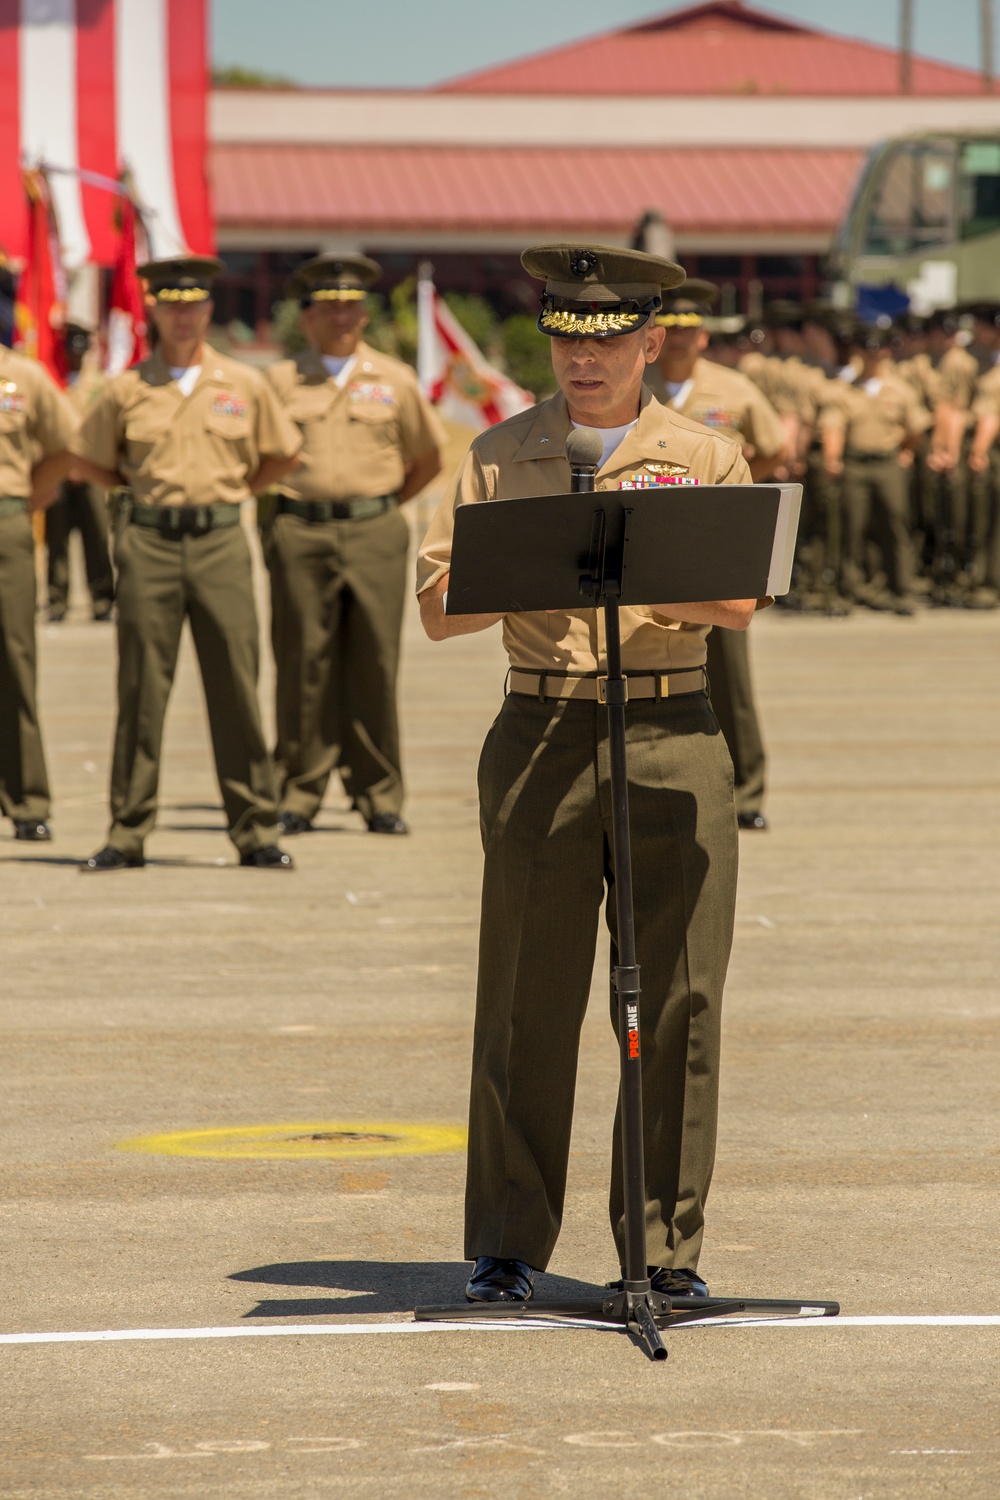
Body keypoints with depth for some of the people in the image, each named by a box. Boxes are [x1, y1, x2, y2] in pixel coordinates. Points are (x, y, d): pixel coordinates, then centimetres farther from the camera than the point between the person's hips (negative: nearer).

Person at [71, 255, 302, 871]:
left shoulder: (245, 385, 6)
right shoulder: (126, 390, 4)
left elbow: (282, 455, 19)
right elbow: (92, 462, 16)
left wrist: (233, 490, 12)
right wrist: (148, 491, 11)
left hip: (219, 541, 0)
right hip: (148, 543, 0)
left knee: (236, 687, 0)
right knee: (141, 690, 1)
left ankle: (257, 830, 6)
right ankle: (128, 835, 5)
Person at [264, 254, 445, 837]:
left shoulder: (394, 380, 8)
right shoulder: (281, 381, 6)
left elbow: (429, 457, 18)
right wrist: (285, 512, 10)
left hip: (375, 534, 0)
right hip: (302, 533, 0)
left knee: (375, 666, -1)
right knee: (304, 666, -1)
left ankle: (380, 796, 4)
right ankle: (300, 794, 5)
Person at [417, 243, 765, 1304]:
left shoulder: (705, 459, 9)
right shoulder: (501, 458, 8)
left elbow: (738, 601, -5)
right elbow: (439, 607, 2)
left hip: (674, 739, 1)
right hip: (543, 735, 0)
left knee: (678, 1000, 0)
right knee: (527, 1003, 0)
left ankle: (668, 1246, 9)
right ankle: (507, 1246, 9)